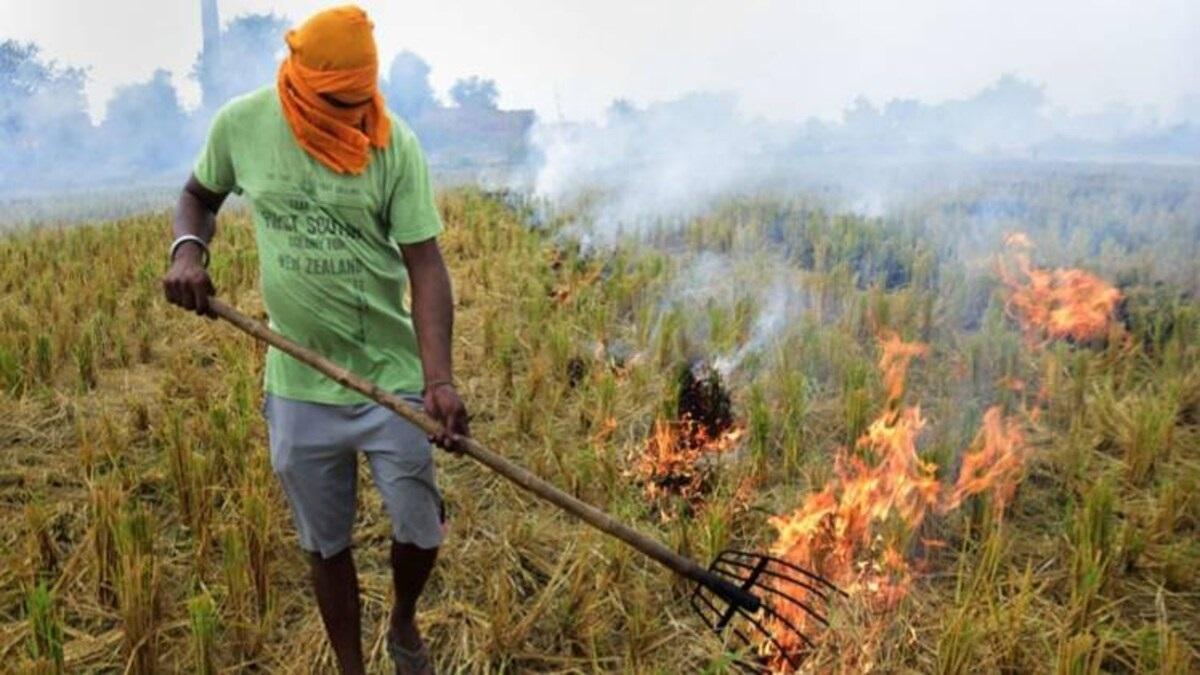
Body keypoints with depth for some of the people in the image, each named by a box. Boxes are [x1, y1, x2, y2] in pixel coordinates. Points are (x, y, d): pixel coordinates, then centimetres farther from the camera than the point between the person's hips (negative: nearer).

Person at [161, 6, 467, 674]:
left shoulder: (392, 140, -11)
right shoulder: (242, 123, -5)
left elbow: (425, 265, -15)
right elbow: (199, 196, 14)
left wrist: (439, 377, -28)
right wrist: (188, 249, -9)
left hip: (392, 377, -1)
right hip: (298, 385, 2)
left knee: (421, 533, 6)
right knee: (326, 543, 15)